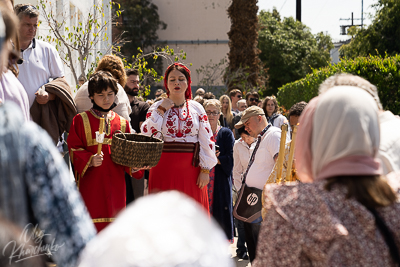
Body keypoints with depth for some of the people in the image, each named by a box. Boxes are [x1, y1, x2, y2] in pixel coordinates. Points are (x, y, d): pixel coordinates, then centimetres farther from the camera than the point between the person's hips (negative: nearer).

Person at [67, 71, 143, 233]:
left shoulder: (122, 123, 12)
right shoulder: (81, 120, 3)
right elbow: (74, 148, -2)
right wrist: (89, 160, -18)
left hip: (115, 182, 3)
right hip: (90, 182, -3)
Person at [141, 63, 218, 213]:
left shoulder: (196, 108, 7)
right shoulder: (157, 107, 6)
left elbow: (206, 140, 3)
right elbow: (146, 134, -9)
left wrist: (205, 170, -3)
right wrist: (161, 110, -9)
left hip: (191, 169, 1)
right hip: (164, 169, -1)